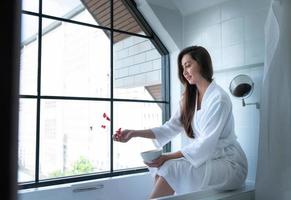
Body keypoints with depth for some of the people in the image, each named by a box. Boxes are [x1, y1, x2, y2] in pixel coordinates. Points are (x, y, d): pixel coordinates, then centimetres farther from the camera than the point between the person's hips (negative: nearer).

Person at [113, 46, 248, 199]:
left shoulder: (218, 98, -15)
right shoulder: (189, 98, 10)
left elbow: (207, 143, -20)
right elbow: (170, 128, 3)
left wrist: (169, 157, -26)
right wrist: (134, 133, -7)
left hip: (229, 163, -7)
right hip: (207, 159, 7)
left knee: (171, 168, -23)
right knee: (160, 167, -10)